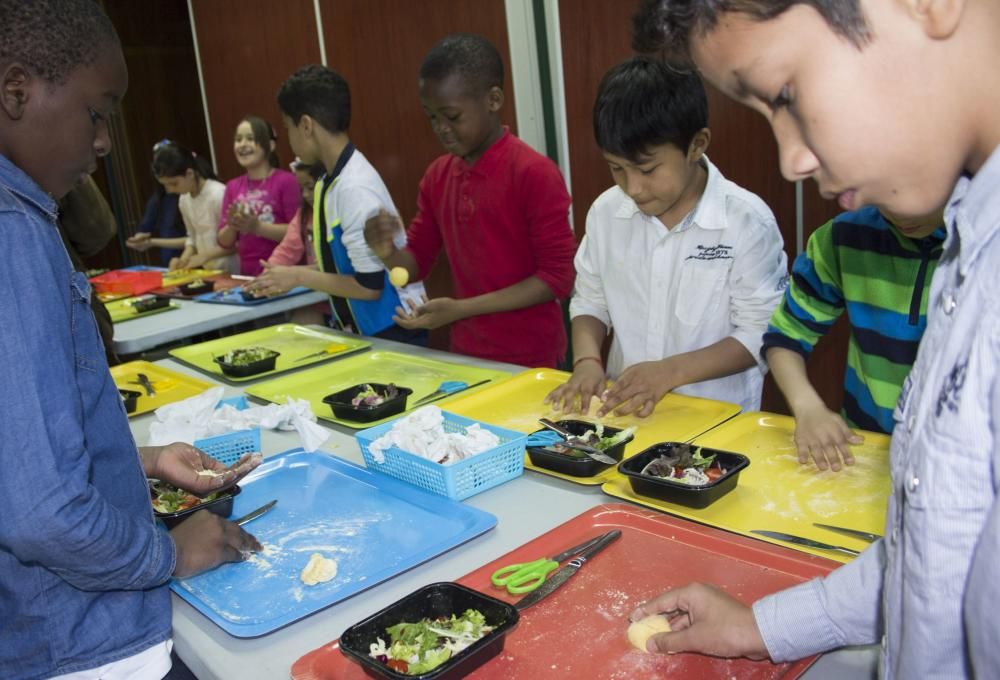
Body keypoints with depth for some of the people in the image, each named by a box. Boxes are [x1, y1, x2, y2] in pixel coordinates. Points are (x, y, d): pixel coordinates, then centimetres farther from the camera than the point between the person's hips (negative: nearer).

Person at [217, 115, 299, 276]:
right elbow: (225, 242, 11)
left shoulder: (286, 180, -5)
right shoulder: (233, 186, 11)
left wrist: (257, 227, -19)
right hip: (248, 274, 4)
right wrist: (231, 226, -9)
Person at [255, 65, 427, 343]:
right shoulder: (331, 181, 3)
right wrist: (289, 275, 5)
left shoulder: (355, 188, -23)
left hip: (392, 335, -8)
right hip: (362, 331, 8)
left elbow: (369, 286, -22)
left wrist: (300, 276, -14)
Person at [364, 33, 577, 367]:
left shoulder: (534, 172, -15)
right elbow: (417, 264, 11)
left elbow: (558, 276, -16)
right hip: (465, 353, 6)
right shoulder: (437, 176, 4)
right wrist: (389, 252, -13)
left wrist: (461, 308, -20)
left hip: (529, 360, -6)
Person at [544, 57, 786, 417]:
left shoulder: (747, 221, -11)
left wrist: (670, 371, -18)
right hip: (625, 409, 3)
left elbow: (760, 334, -9)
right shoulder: (606, 212, 1)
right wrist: (587, 359, -7)